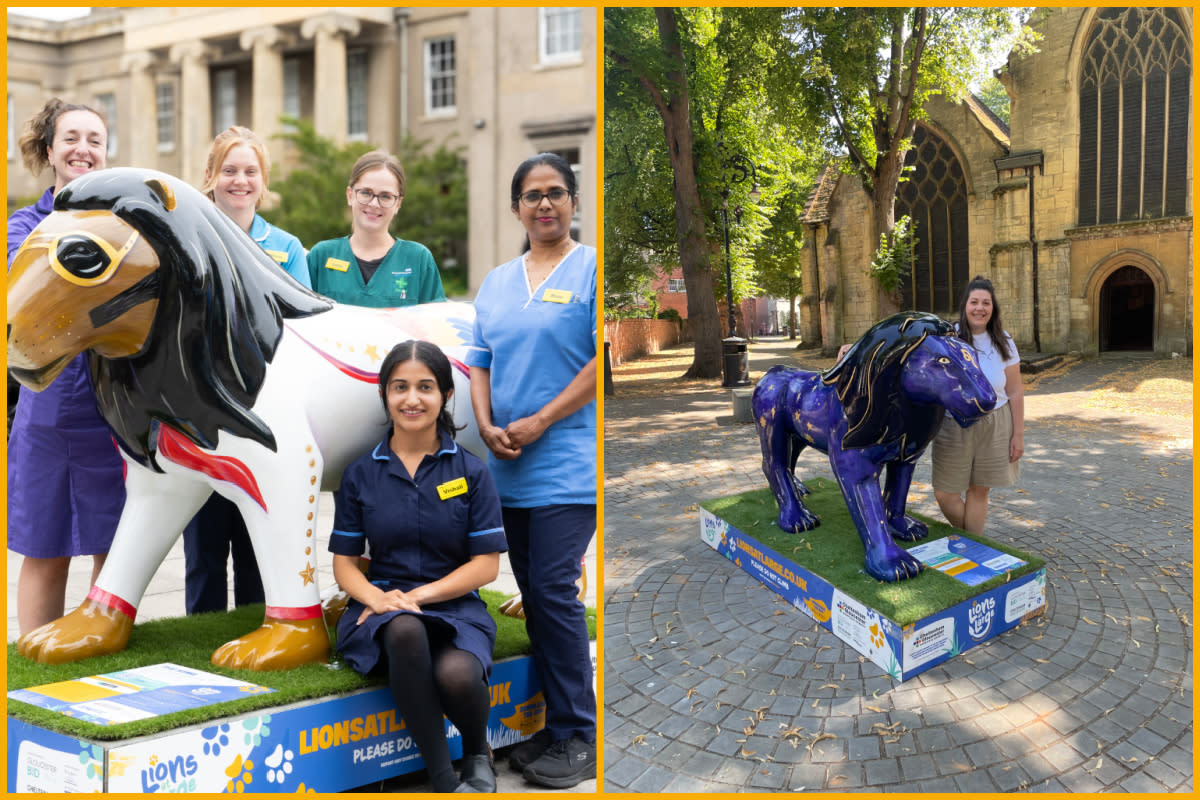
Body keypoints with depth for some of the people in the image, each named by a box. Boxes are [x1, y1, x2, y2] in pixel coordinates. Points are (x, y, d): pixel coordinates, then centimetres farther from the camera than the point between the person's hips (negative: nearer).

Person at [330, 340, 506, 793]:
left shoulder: (471, 472, 4)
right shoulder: (361, 475, 9)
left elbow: (486, 564, 0)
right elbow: (344, 563, 9)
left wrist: (418, 594, -13)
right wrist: (378, 597, -14)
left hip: (454, 606, -1)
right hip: (383, 609, 1)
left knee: (455, 674, -35)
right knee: (405, 631, -38)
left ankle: (478, 755, 3)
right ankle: (443, 781, -26)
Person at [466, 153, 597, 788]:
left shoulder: (592, 269, -2)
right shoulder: (496, 283, 16)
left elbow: (605, 360, -10)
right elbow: (479, 363, 16)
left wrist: (539, 423, -13)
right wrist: (487, 426, -2)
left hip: (568, 466, -6)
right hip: (509, 470, 6)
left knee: (552, 589, -10)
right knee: (533, 594, 8)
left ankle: (579, 739, 1)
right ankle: (555, 726, 18)